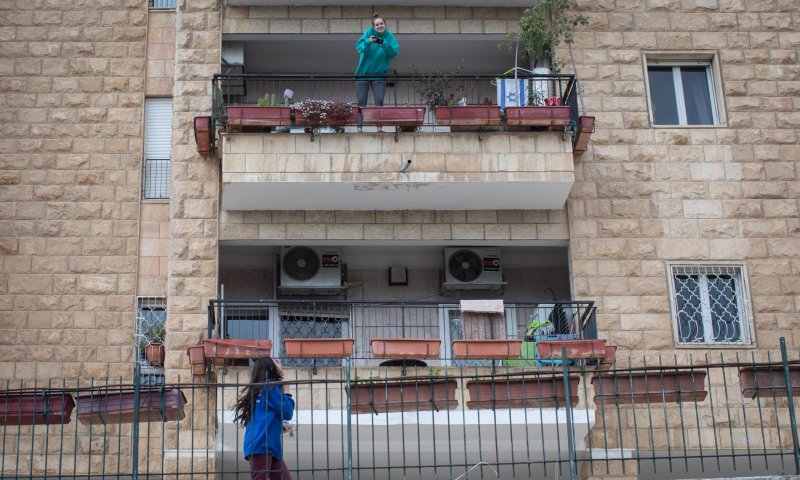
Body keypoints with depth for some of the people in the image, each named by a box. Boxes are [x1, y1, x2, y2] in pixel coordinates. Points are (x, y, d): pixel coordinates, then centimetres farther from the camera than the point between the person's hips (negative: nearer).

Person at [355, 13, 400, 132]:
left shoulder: (389, 36, -2)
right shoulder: (369, 32, -3)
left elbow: (395, 51, -15)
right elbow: (359, 47, -12)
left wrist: (385, 45, -31)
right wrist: (368, 42, -31)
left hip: (379, 74, 0)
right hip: (363, 73, 0)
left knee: (379, 101, -8)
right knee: (361, 102, -2)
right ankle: (359, 127, -3)